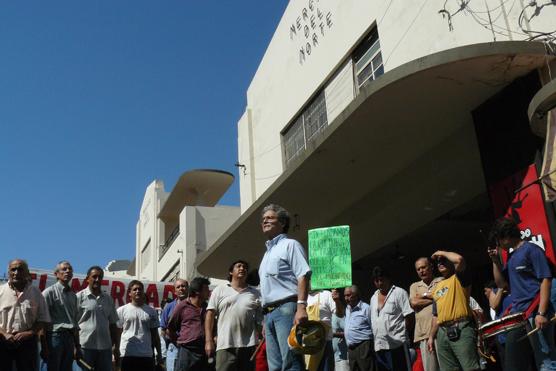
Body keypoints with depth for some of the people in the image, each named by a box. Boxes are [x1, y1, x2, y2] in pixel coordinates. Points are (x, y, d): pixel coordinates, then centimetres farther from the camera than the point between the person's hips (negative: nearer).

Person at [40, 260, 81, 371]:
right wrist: (44, 346, -14)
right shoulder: (49, 292, -3)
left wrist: (77, 346, 17)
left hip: (69, 338, 6)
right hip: (54, 336, -6)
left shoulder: (73, 295, 17)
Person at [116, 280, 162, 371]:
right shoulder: (122, 310, 4)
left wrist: (159, 353, 8)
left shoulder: (151, 311, 9)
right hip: (127, 354, -2)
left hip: (146, 354, 2)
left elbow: (155, 334, 12)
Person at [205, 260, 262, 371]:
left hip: (249, 345, 2)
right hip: (225, 345, -2)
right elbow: (210, 316, 4)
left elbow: (262, 318, 12)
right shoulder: (219, 290, 9)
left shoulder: (255, 293, 15)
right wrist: (209, 340, -4)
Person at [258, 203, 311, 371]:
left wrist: (301, 306, -23)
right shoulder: (268, 252, 26)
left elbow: (303, 275, -10)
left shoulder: (289, 245, 3)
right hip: (269, 313, 8)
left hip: (286, 308, -8)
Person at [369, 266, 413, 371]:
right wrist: (376, 335, 12)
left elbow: (409, 316, -6)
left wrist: (400, 331, -3)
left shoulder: (399, 292, -1)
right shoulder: (373, 297, 18)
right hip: (379, 345, 6)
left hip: (397, 344, -6)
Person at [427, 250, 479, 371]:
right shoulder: (437, 287, 22)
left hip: (461, 329, -7)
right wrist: (432, 336, 19)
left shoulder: (459, 278, 4)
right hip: (442, 332, 7)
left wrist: (443, 253, -1)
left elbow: (459, 259, -19)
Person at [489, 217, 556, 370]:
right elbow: (502, 284, 22)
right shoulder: (510, 256, 19)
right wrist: (495, 261, 9)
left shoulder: (531, 249, -4)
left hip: (534, 314, -8)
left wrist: (542, 313, -19)